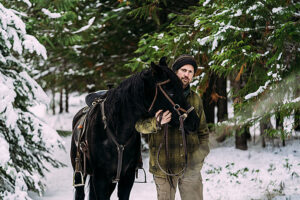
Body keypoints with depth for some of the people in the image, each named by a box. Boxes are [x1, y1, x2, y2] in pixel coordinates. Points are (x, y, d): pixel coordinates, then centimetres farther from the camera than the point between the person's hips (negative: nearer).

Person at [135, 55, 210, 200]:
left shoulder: (195, 99, 11)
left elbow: (203, 131, 19)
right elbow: (139, 125, -5)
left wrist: (201, 152, 2)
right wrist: (156, 123, -26)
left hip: (191, 166, 3)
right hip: (164, 165, -3)